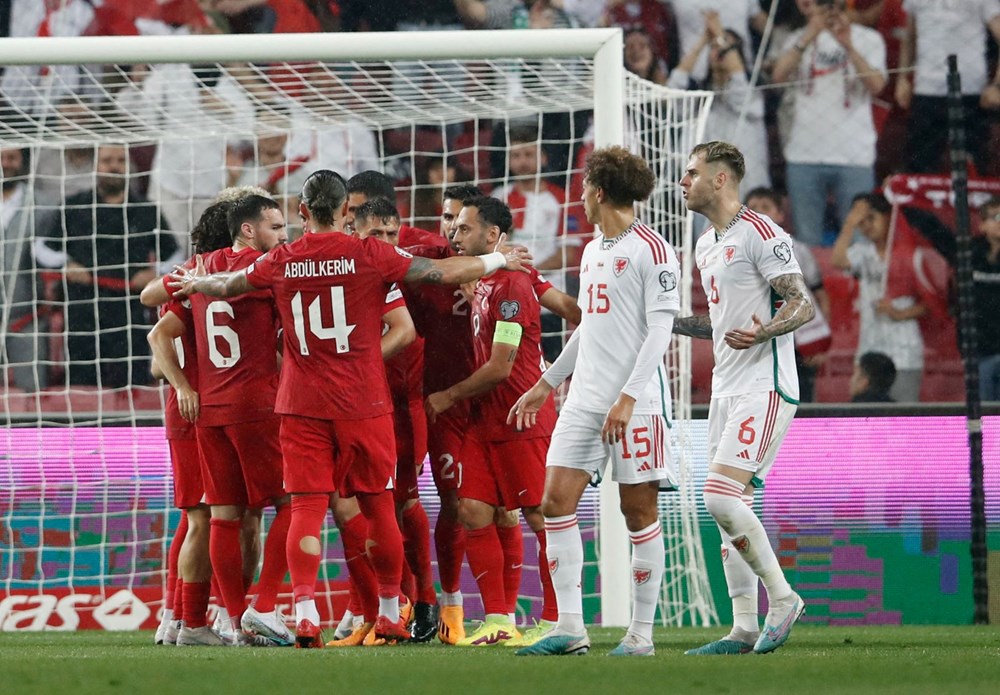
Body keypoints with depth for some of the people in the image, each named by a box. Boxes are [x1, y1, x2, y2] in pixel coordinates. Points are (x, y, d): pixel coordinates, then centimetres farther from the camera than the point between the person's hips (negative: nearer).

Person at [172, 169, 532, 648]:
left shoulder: (281, 262, 2)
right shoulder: (368, 255, -5)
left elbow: (225, 286, 18)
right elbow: (443, 272, 0)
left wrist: (193, 282, 40)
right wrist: (496, 261, 17)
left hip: (301, 405, 1)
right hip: (363, 402, -1)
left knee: (307, 507, -1)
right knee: (378, 505, 10)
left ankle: (304, 613, -14)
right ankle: (390, 613, 19)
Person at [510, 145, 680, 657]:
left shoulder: (650, 250, -8)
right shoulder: (592, 252, 18)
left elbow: (660, 328, -13)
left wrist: (628, 396, -21)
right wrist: (546, 384, 29)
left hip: (636, 402, -8)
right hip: (584, 399, 8)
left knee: (638, 510, -3)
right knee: (556, 502, -2)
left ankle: (641, 632, 4)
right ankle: (569, 629, -2)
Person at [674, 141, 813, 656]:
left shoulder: (760, 234, -11)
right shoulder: (706, 246, 18)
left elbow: (802, 305, -16)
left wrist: (761, 332, -32)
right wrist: (668, 322, 22)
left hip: (764, 387, -9)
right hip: (727, 388, 9)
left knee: (721, 496, -19)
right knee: (730, 507, 6)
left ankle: (781, 597, -7)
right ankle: (744, 630, 8)